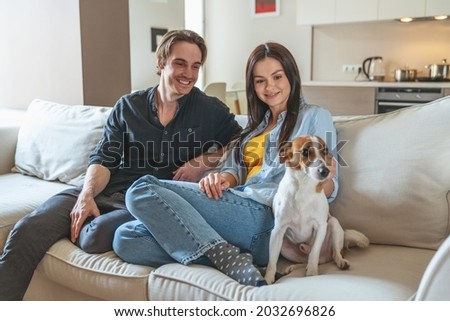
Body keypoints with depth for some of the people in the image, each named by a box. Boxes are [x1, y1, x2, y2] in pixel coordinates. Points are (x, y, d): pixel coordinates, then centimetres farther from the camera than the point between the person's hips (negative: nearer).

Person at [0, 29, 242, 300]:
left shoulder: (210, 110, 7)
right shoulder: (128, 106, 11)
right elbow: (103, 159, 6)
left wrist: (205, 161, -8)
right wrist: (87, 195, -13)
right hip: (107, 190, 3)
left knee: (95, 235, -34)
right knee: (28, 229, -21)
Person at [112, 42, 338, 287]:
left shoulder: (314, 117, 9)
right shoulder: (258, 123, 29)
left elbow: (328, 191, 2)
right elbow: (237, 169, 18)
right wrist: (224, 177, -6)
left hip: (262, 216, -7)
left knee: (143, 190, -19)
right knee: (125, 238, -14)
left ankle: (228, 259, -25)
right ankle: (232, 257, -22)